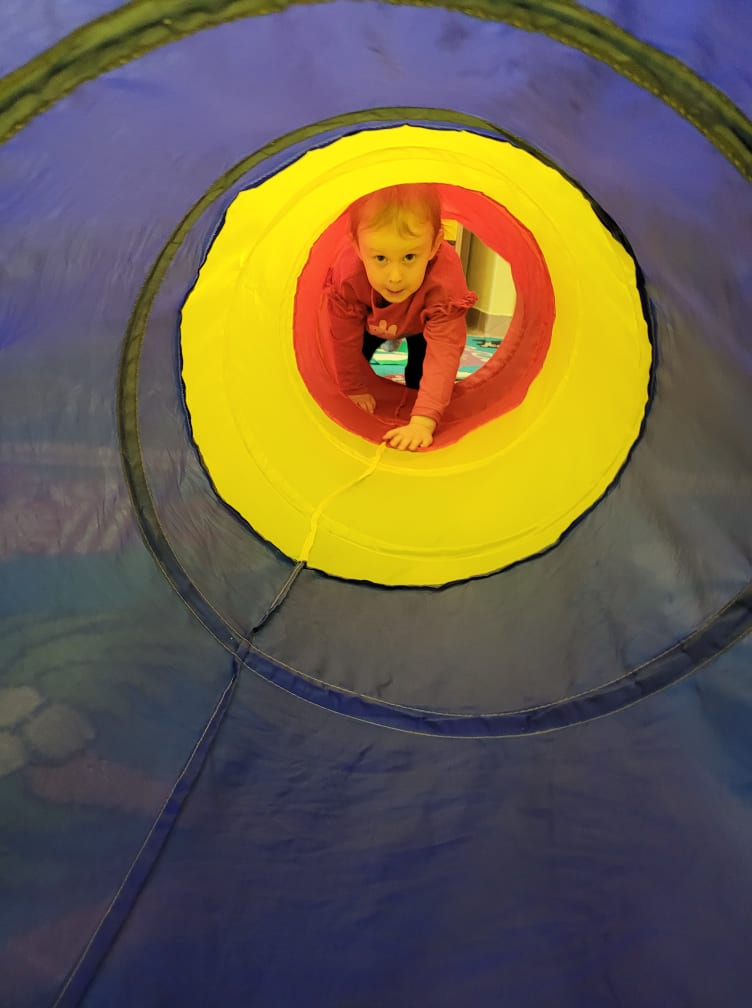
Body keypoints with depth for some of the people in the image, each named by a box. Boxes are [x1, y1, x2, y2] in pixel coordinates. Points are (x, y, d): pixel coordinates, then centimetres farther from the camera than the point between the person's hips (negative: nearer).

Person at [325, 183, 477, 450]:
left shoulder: (445, 281, -49)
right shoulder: (347, 274, -42)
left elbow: (443, 352, -52)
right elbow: (345, 339, -27)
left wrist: (422, 422, -59)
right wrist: (355, 390, -17)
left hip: (421, 325, -2)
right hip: (372, 321, 2)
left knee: (420, 370, -13)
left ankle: (416, 405, 17)